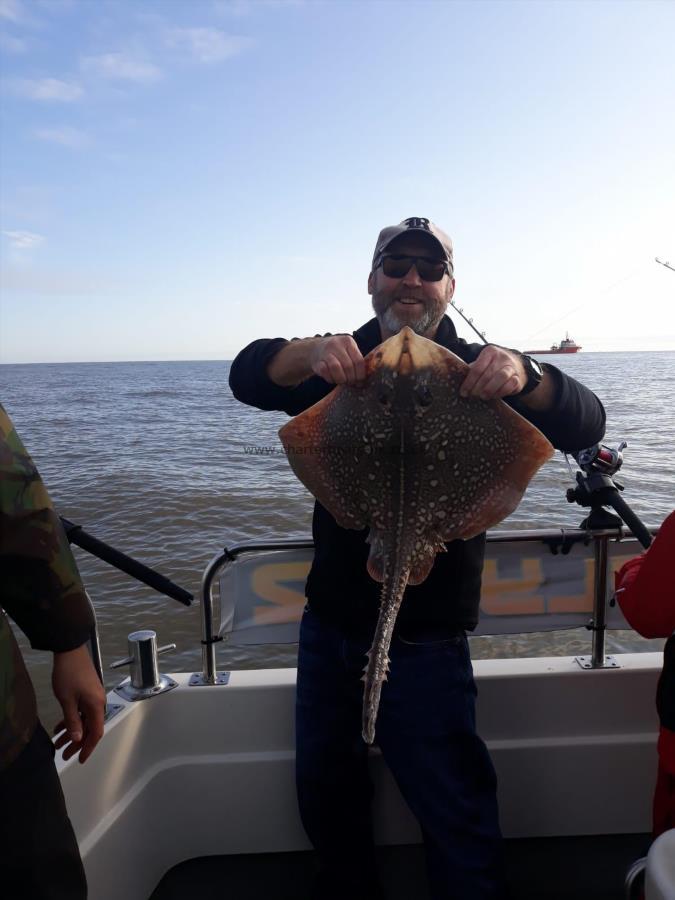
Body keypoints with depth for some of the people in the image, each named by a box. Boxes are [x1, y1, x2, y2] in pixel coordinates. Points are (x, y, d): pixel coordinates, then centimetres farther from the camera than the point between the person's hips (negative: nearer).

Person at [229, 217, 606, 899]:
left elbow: (584, 426, -16)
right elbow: (248, 377, -12)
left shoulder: (476, 372, -4)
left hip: (424, 637, -4)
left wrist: (523, 376, -37)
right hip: (330, 621, 4)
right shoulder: (339, 363, 4)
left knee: (454, 808, 5)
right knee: (323, 792, 22)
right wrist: (311, 354, -34)